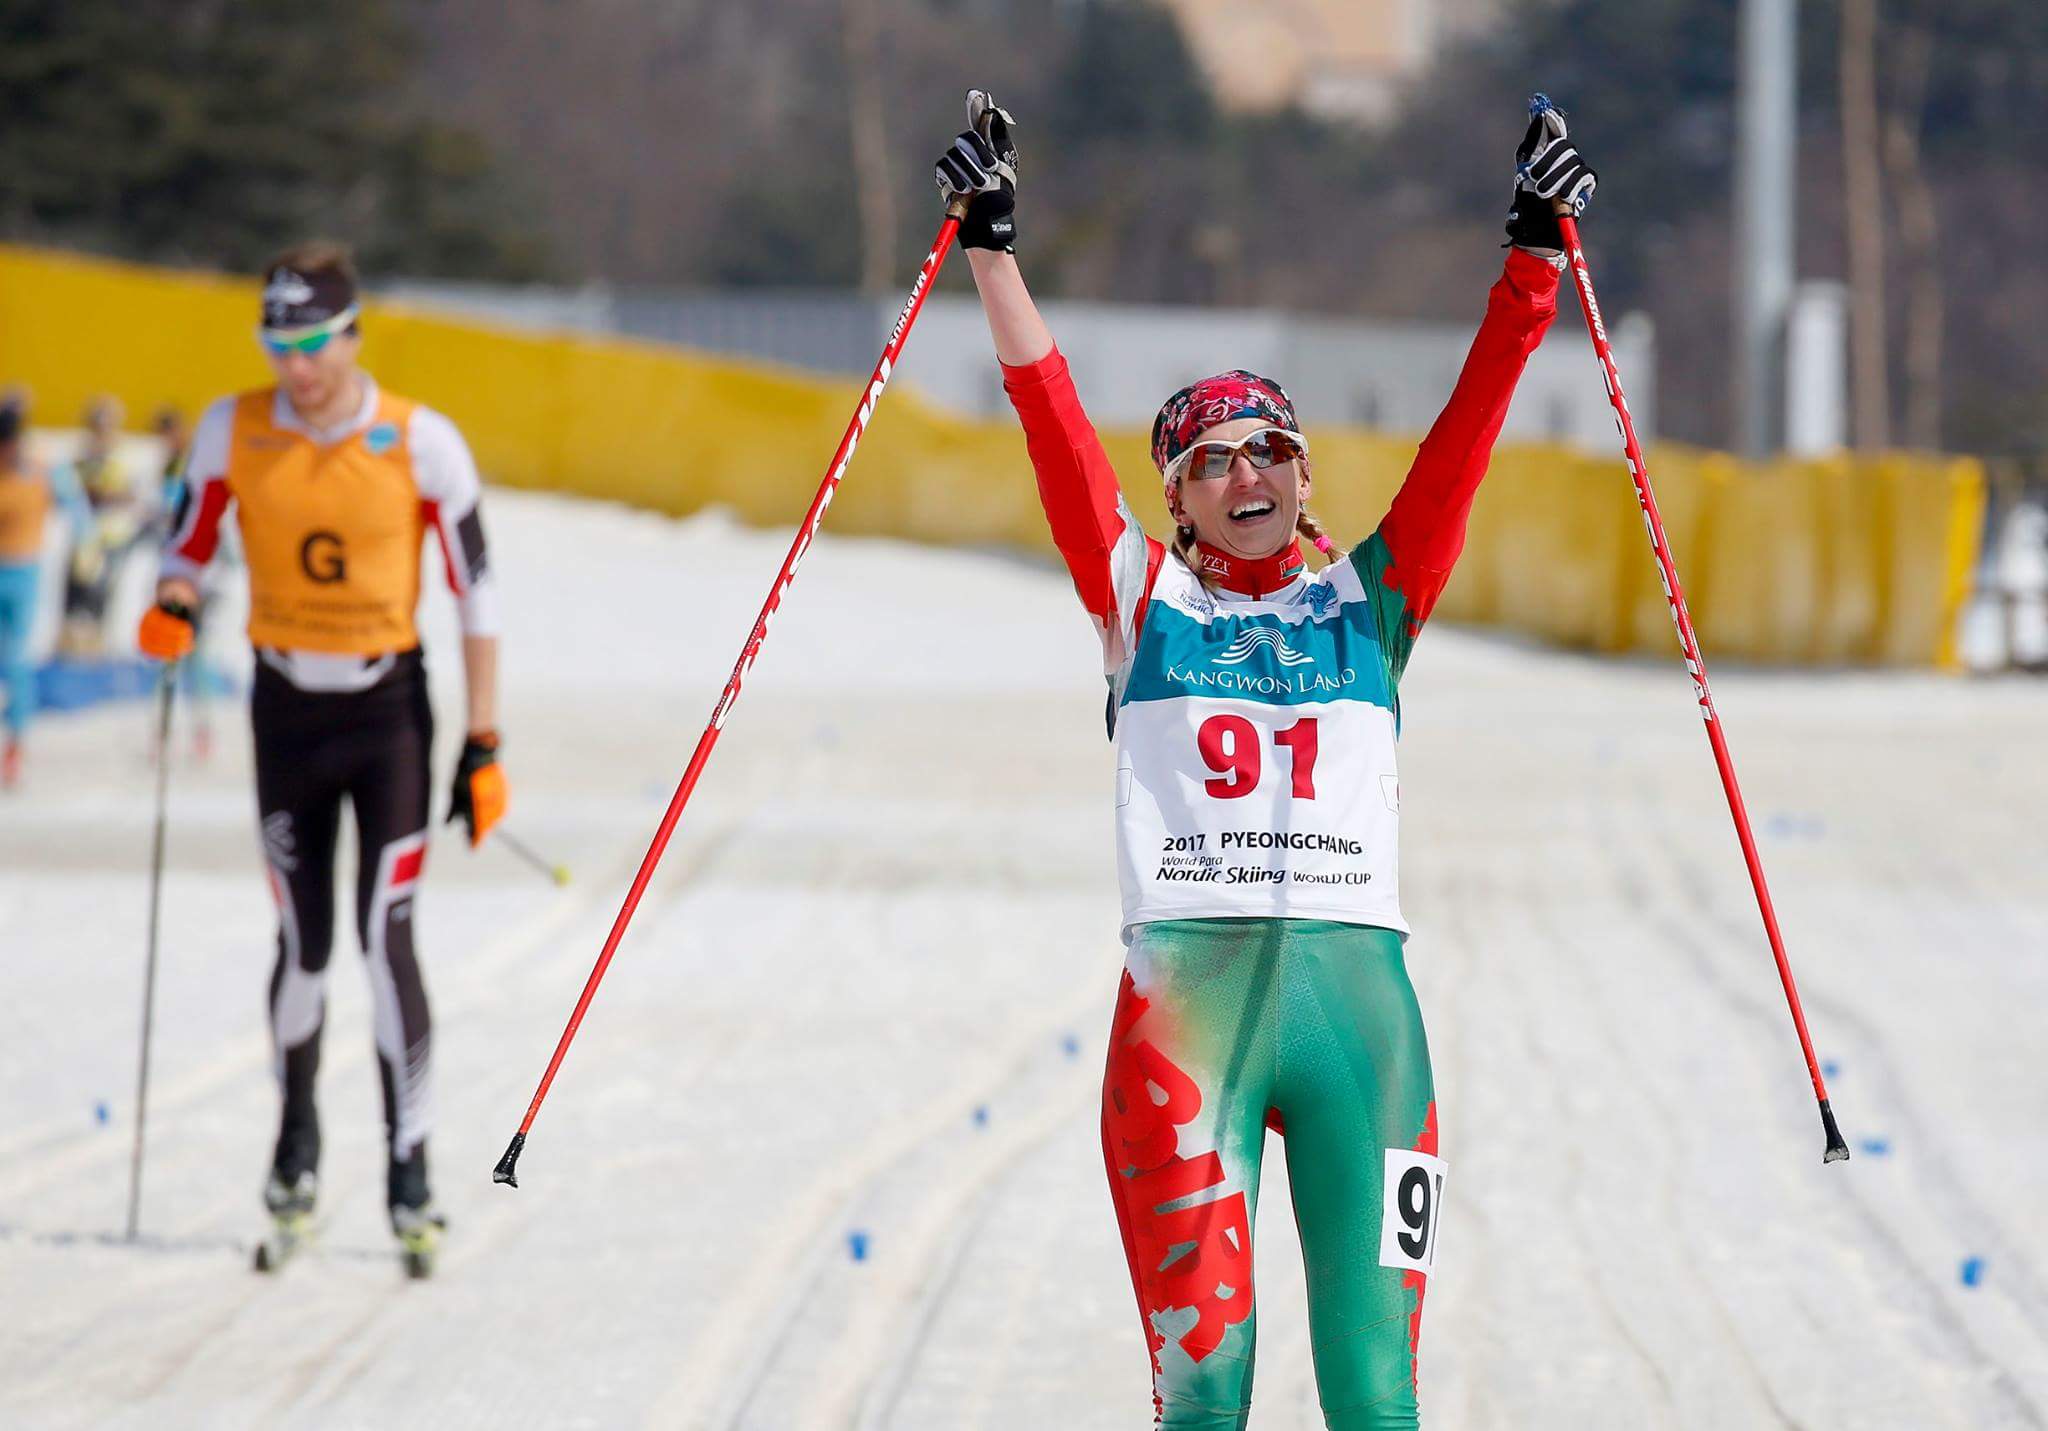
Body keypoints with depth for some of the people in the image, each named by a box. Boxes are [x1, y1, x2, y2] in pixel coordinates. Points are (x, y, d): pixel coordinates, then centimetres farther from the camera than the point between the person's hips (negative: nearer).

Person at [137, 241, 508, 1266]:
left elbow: (474, 593, -5)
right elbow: (190, 540, 8)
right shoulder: (233, 431, -5)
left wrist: (483, 745, -7)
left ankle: (409, 1168, -6)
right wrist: (172, 605, -17)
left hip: (389, 705, -2)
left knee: (386, 938, -10)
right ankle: (298, 1127, 29)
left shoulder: (422, 443, -11)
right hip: (286, 708, 2)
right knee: (303, 943, 4)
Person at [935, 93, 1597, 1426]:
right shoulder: (1145, 601, 14)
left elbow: (1468, 429, 11)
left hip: (1359, 993, 1)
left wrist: (1537, 252, 6)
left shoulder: (1371, 603, 16)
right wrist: (992, 246, 3)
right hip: (1185, 999, -1)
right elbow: (1056, 424, 8)